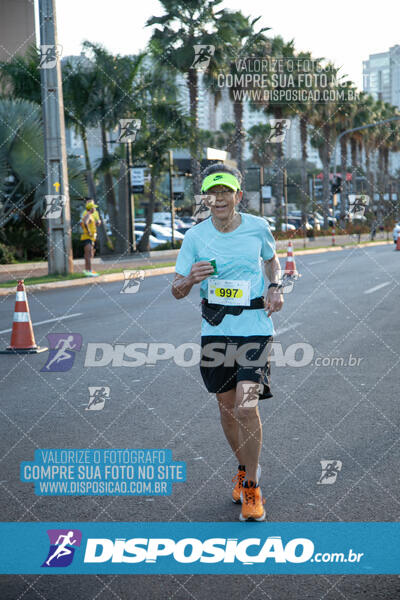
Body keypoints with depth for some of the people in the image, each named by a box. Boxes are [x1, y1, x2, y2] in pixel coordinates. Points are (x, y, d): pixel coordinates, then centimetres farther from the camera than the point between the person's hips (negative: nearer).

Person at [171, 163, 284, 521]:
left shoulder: (258, 227, -2)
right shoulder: (195, 237, -3)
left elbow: (271, 259, 19)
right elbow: (177, 291, 1)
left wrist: (276, 287, 1)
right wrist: (191, 279, -21)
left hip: (254, 327, -2)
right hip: (215, 329, 2)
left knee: (246, 406, -14)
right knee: (227, 407, 12)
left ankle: (252, 489, 2)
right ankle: (244, 468, 38)